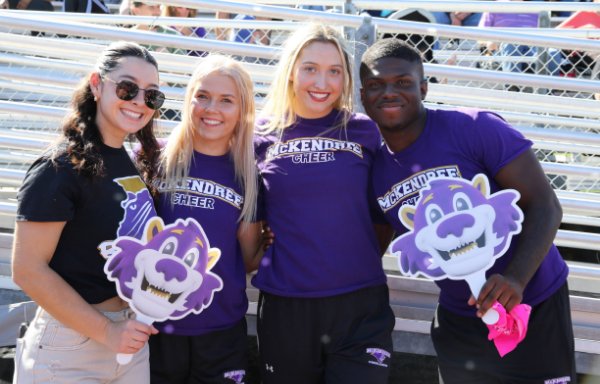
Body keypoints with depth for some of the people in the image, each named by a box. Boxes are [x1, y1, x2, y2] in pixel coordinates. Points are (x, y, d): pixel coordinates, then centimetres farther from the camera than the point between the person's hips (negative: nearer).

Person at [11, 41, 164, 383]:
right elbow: (28, 269, -18)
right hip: (70, 344, -7)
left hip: (130, 334, 7)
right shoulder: (61, 167, -15)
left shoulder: (133, 166, 6)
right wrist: (106, 331, -17)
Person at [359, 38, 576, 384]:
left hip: (533, 306, -4)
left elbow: (546, 207, -19)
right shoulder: (374, 170, -2)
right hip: (458, 318, 5)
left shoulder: (475, 129, -18)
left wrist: (516, 279, -32)